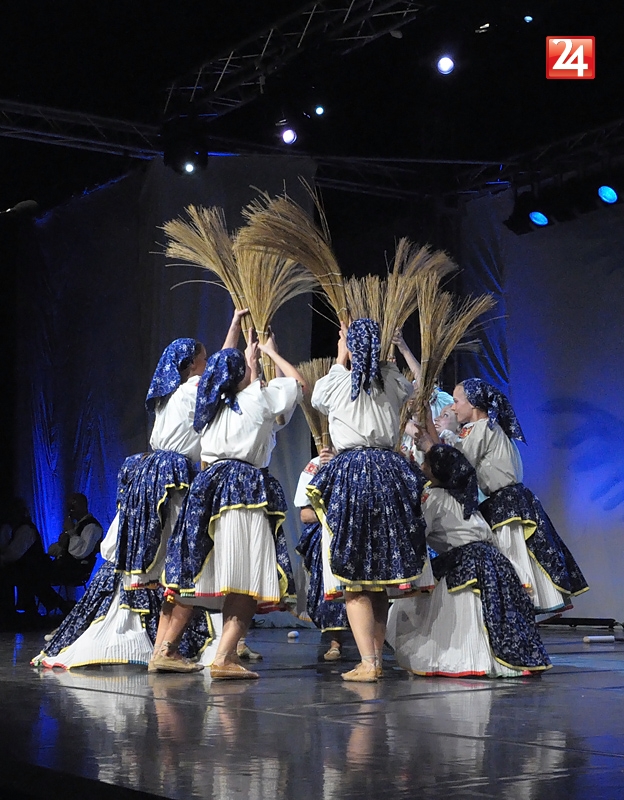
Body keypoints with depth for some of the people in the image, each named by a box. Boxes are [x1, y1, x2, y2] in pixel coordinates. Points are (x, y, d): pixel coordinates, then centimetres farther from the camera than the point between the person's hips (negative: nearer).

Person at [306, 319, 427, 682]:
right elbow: (413, 386, 32)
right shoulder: (392, 380, 7)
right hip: (389, 472, 4)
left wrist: (340, 362, 31)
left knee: (353, 576, -2)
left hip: (349, 473, -4)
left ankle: (368, 664, -7)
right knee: (380, 577, 11)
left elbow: (316, 399, 24)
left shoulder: (336, 383, 0)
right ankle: (377, 659, 13)